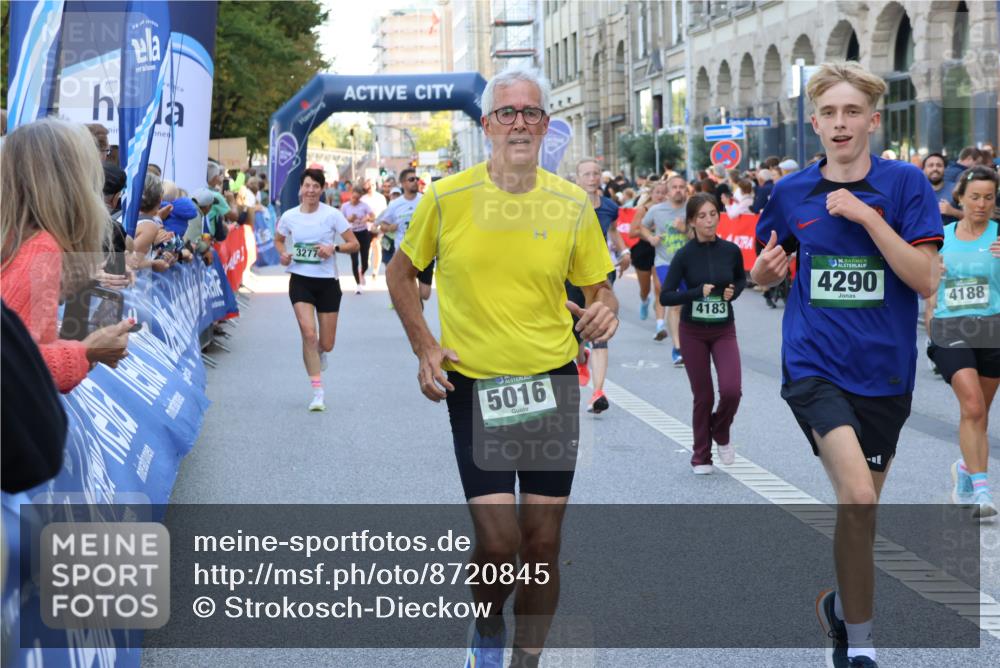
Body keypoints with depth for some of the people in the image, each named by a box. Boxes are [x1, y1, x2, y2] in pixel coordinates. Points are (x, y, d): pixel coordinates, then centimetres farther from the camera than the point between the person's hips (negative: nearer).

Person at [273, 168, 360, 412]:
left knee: (326, 344, 5)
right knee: (308, 334, -17)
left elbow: (354, 244, -4)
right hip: (300, 280, 0)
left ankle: (318, 353, 46)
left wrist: (334, 248, -22)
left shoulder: (332, 215, -7)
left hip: (327, 282, 0)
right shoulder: (289, 216, -1)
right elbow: (279, 240, 19)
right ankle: (317, 392, -8)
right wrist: (283, 253, -3)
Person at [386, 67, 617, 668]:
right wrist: (425, 347, -2)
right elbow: (401, 273, 10)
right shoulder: (448, 197, -5)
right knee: (499, 543, -9)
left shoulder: (573, 204, -2)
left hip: (552, 382, 2)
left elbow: (599, 285, 9)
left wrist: (606, 309, -15)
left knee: (543, 542, 6)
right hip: (473, 384, -2)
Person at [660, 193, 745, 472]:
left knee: (731, 389, -16)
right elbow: (665, 297, -13)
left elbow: (741, 278, 16)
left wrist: (734, 291, -5)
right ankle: (701, 457, 22)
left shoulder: (731, 250, -4)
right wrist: (698, 292, -23)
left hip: (724, 331, 1)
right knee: (703, 397, 4)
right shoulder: (685, 255, -11)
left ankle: (721, 434, 16)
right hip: (693, 332, -1)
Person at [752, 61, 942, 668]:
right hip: (815, 365, -1)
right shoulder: (791, 193, 4)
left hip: (884, 372, 1)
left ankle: (844, 602, 41)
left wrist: (867, 216, -18)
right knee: (857, 495, -21)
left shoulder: (905, 183, -2)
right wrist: (766, 269, -6)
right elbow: (766, 273, 18)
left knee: (860, 509, 13)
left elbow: (926, 279, -10)